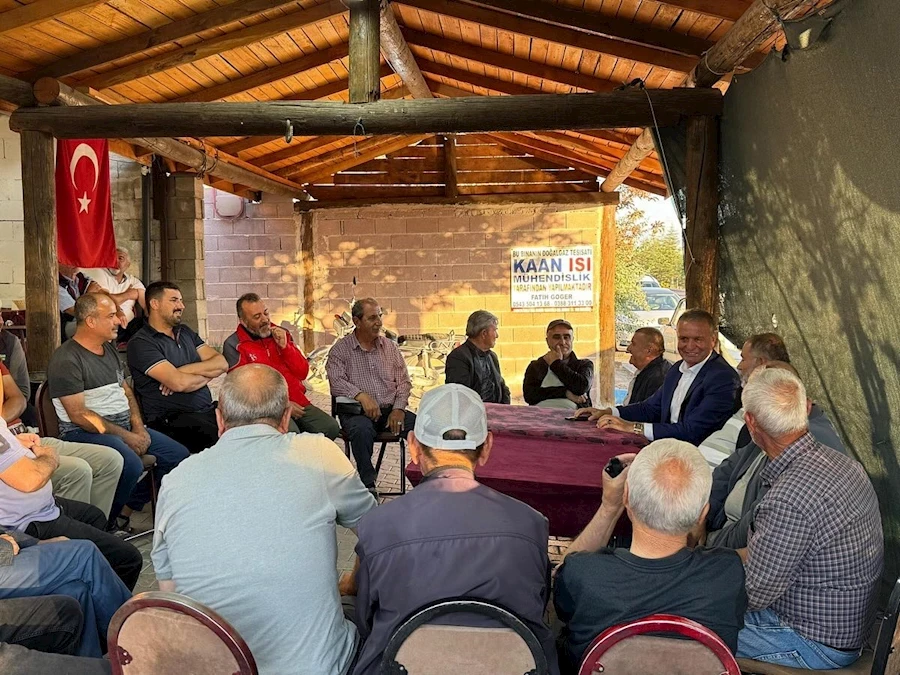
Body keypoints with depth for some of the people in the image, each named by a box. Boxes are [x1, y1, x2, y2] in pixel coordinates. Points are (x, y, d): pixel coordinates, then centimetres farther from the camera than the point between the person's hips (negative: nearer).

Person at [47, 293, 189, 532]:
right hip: (85, 432, -9)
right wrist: (126, 437, -18)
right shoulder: (66, 359, -12)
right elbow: (78, 414, -17)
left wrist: (138, 427, 1)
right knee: (130, 464, -34)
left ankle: (125, 512, 7)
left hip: (126, 426, 9)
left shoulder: (109, 350, 16)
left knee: (178, 455, -2)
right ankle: (106, 525, -9)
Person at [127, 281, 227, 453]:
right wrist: (207, 374, 2)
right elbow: (179, 383, -16)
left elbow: (221, 364, 8)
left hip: (208, 410, 7)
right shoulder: (141, 343, -4)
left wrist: (184, 370, -7)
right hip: (171, 419, -7)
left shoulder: (185, 332, 20)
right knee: (222, 439, -32)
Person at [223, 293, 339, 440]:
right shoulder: (234, 345, -1)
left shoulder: (281, 335, 14)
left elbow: (303, 373, 10)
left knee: (331, 427, -17)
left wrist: (285, 346, -5)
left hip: (298, 402, 5)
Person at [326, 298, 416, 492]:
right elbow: (337, 381, -11)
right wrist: (361, 395, -26)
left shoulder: (390, 347, 15)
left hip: (390, 409, 3)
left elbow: (403, 381, 13)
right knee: (362, 430, -37)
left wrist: (398, 408, -4)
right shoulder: (341, 349, 4)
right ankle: (368, 486, -24)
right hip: (356, 411, -3)